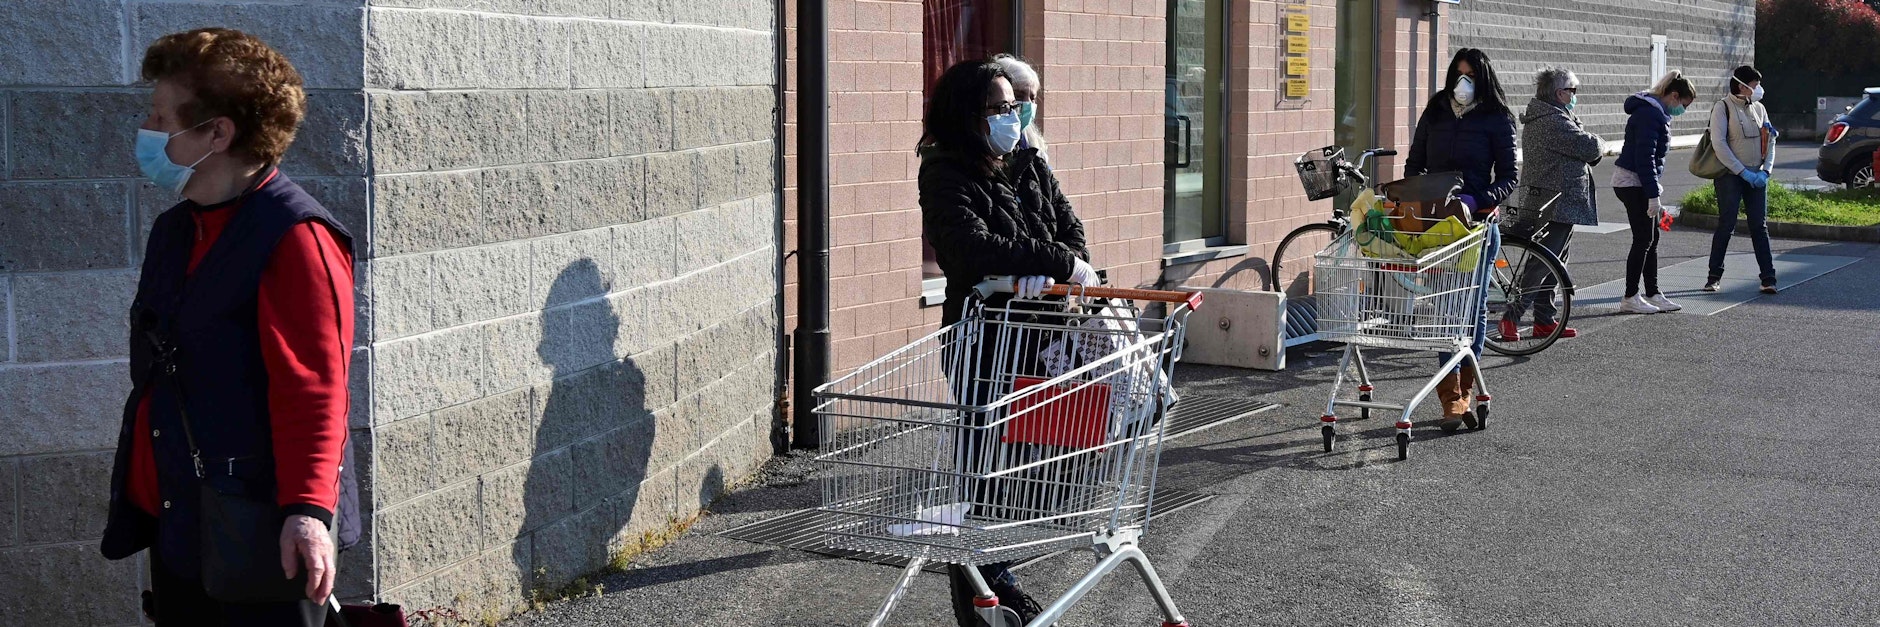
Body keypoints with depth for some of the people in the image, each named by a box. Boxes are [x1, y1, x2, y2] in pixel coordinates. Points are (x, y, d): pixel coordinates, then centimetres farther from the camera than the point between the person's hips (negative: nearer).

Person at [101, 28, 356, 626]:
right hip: (175, 531, 9)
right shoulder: (174, 231, 13)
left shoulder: (294, 237, -15)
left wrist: (307, 509, -30)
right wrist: (138, 496, 23)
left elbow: (313, 389, -22)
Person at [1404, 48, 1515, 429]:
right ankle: (1452, 398, -9)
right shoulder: (1434, 114, 12)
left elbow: (1508, 178, -2)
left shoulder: (1496, 119, 2)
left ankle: (1462, 393, 15)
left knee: (1474, 305, 3)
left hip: (1478, 222, -1)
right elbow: (1414, 165, 18)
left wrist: (1477, 202, -20)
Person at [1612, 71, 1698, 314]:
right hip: (1634, 183, -10)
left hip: (1636, 182, 10)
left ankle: (1653, 294, 18)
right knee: (1643, 239, -5)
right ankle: (1630, 298, 1)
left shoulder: (1656, 113, 17)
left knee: (1651, 239, 12)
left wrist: (1655, 196, 24)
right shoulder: (1650, 114, -17)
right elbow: (1645, 157, -22)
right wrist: (1653, 195, -22)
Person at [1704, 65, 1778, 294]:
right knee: (1726, 226, -5)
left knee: (1760, 227, 2)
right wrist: (1743, 172, -15)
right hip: (1730, 175, -5)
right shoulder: (1723, 108, -6)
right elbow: (1719, 144, -13)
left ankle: (1768, 278, 2)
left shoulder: (1758, 108, 12)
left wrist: (1765, 171, -1)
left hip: (1756, 177, 5)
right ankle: (1714, 277, 5)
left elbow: (1770, 140, 14)